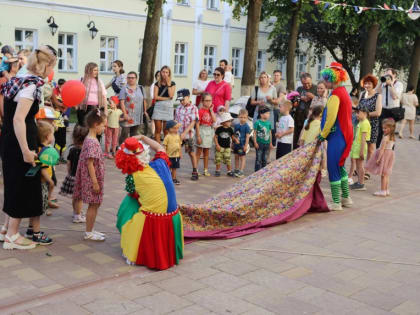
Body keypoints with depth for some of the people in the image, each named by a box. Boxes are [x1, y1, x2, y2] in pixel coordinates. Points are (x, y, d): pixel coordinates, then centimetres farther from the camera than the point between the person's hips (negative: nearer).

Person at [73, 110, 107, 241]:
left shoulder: (91, 139, 10)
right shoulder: (92, 142, -20)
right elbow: (89, 163, -22)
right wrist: (95, 182, -19)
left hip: (95, 179, 10)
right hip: (92, 179, -10)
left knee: (95, 205, 15)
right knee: (93, 205, 1)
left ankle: (90, 230, 25)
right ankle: (88, 233, 12)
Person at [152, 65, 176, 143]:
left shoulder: (172, 84, 8)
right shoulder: (157, 84, 8)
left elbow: (171, 95, -7)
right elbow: (156, 97, -2)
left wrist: (168, 84, -6)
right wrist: (167, 98, -6)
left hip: (168, 107, 0)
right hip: (158, 106, 0)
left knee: (166, 130, 1)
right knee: (158, 130, -1)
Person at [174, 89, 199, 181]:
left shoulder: (193, 108, -8)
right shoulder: (179, 108, 8)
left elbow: (193, 122, -14)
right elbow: (176, 121, 14)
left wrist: (184, 133, -20)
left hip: (188, 135, -4)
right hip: (178, 134, 4)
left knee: (191, 153, 4)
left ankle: (195, 172, 13)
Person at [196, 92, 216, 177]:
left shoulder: (211, 110, 8)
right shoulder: (201, 111, -11)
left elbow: (214, 120, -7)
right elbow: (197, 124, -13)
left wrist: (211, 110, -6)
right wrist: (198, 136, -17)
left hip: (210, 131, 6)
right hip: (202, 131, -6)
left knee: (206, 152, 11)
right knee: (199, 152, -1)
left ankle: (206, 170, 18)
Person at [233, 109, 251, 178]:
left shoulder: (247, 126, -11)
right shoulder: (236, 125, 6)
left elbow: (247, 136, -13)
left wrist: (246, 145, -17)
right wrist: (234, 141, 15)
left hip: (242, 145, -7)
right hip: (236, 144, 7)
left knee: (242, 157, -1)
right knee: (236, 157, 15)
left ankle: (241, 171, -1)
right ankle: (236, 170, 28)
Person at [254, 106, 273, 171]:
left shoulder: (269, 123, 6)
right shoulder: (257, 122, -8)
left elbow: (270, 133, 13)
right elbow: (255, 133, -6)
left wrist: (270, 143, 13)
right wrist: (255, 142, -10)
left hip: (267, 143, 5)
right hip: (259, 143, -5)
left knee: (265, 159, 12)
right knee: (259, 159, -1)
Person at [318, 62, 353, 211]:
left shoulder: (335, 94, -17)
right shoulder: (343, 91, 13)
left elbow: (331, 119, -20)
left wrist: (322, 135, -7)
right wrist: (324, 134, 16)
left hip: (337, 136, -10)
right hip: (346, 133, 10)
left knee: (333, 167, -3)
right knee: (340, 166, 19)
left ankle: (336, 202, 3)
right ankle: (346, 198, 27)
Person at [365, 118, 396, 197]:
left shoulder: (385, 138, -19)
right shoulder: (392, 137, 7)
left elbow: (382, 149, -19)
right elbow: (390, 147, 12)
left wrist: (378, 159, -16)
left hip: (385, 155, -9)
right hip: (390, 154, 9)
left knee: (383, 174, -3)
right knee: (386, 174, 16)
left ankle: (383, 191, 1)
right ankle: (387, 190, 22)